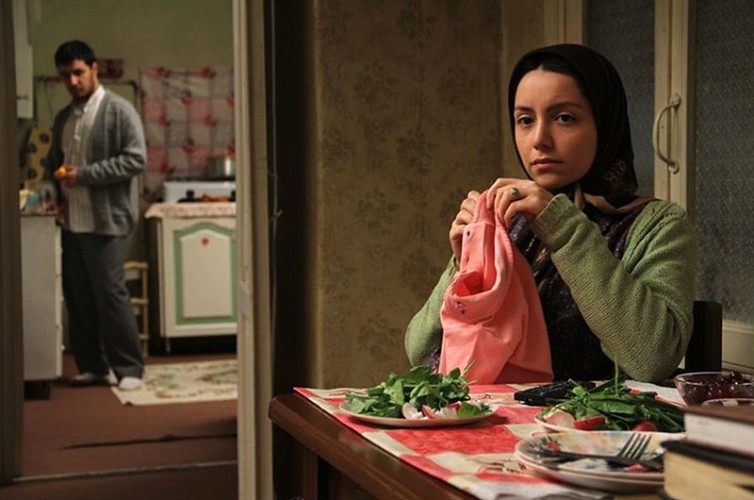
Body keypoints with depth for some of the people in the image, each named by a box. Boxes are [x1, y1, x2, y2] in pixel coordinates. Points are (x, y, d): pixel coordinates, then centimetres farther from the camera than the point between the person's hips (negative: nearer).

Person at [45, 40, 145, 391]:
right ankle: (92, 365, 18)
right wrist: (53, 180, 4)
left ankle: (129, 368, 3)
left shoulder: (119, 110, -5)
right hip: (71, 222, 7)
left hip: (106, 221, -7)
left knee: (110, 293, -7)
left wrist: (85, 174, -17)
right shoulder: (63, 118, 16)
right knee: (78, 296, 8)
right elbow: (54, 161, 27)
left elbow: (136, 159, -14)